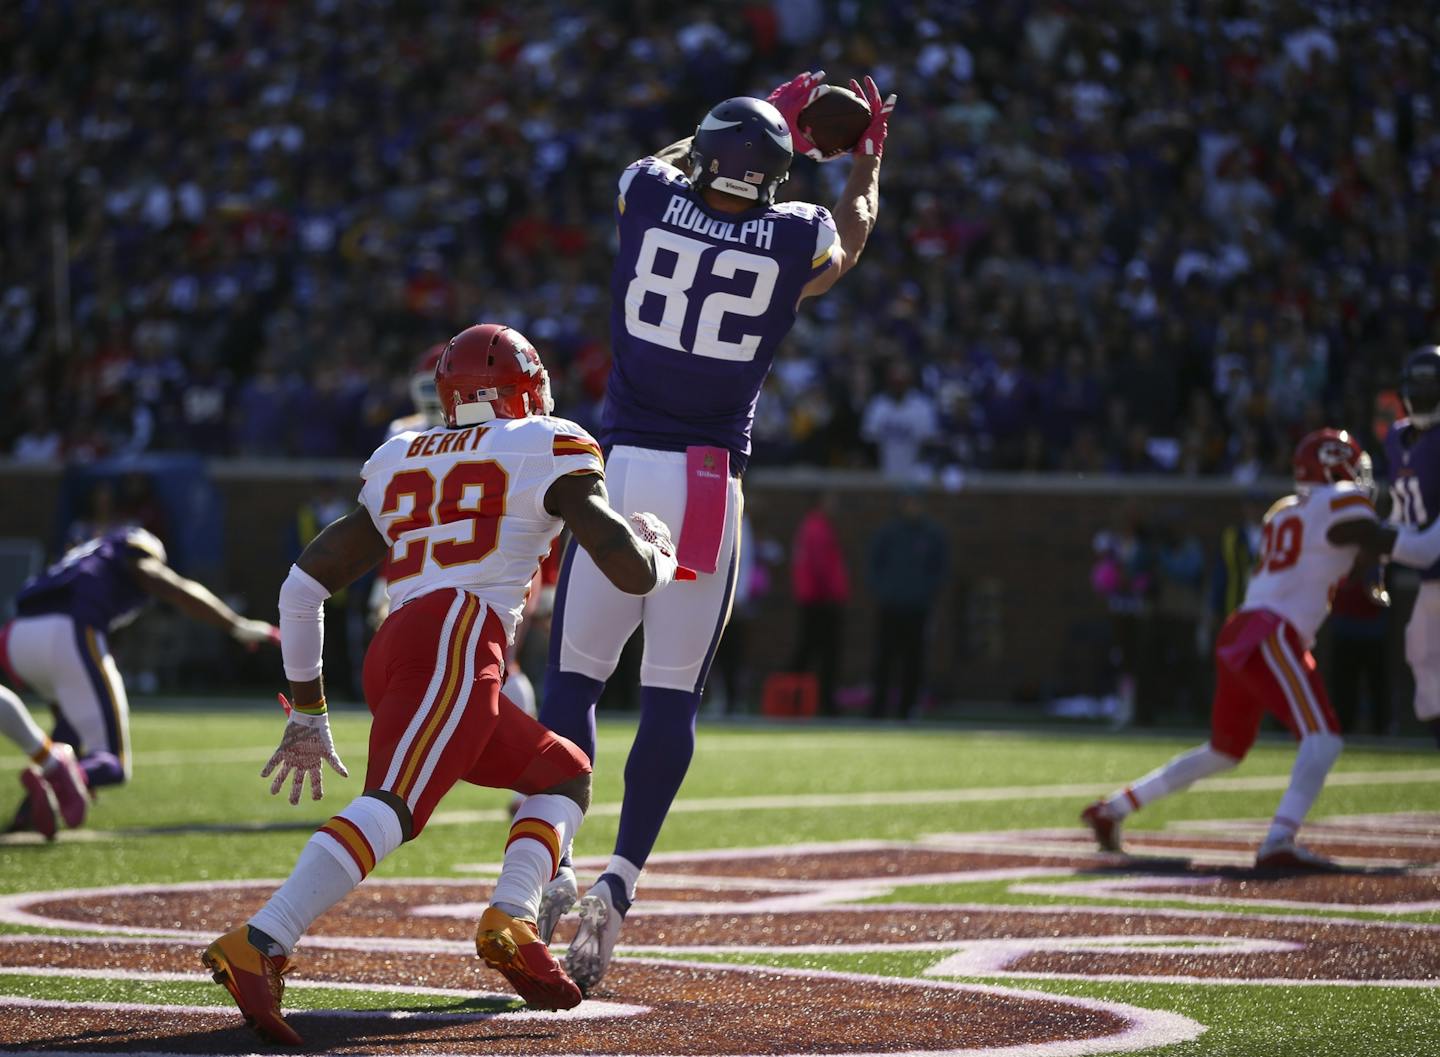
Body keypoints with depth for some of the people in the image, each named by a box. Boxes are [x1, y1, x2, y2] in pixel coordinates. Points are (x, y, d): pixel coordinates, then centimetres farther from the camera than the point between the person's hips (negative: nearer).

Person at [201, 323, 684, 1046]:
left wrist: (307, 711, 30)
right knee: (392, 804, -23)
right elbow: (633, 573, 6)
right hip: (458, 639, -7)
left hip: (388, 659, 7)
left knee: (565, 774, 21)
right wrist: (661, 551, 30)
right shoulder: (548, 450, 14)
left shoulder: (399, 466, 30)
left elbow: (302, 585, 25)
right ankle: (258, 946, -43)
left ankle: (512, 919, -4)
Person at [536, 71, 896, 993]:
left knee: (574, 675, 7)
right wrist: (869, 152, 44)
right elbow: (852, 234, 27)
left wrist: (770, 120, 38)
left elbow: (668, 162, 29)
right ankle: (620, 882, -3)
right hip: (713, 488, 0)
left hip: (623, 467, 1)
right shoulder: (798, 239, 1)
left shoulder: (649, 198, 2)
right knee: (673, 694, 6)